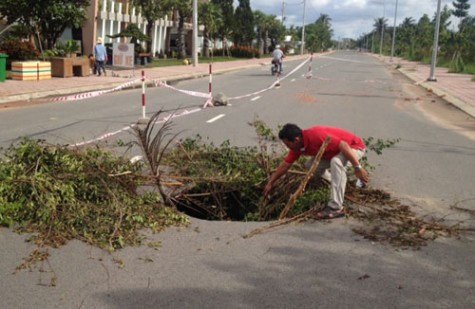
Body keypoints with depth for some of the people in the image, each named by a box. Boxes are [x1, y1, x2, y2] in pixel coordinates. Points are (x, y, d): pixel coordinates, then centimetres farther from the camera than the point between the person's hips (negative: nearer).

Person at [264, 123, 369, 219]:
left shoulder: (316, 136, -34)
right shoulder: (297, 145, -7)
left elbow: (344, 146, -34)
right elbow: (285, 165, 5)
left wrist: (358, 168, -33)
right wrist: (270, 183, 9)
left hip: (354, 146, -9)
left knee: (336, 162, -36)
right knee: (310, 165, 3)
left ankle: (336, 208, -31)